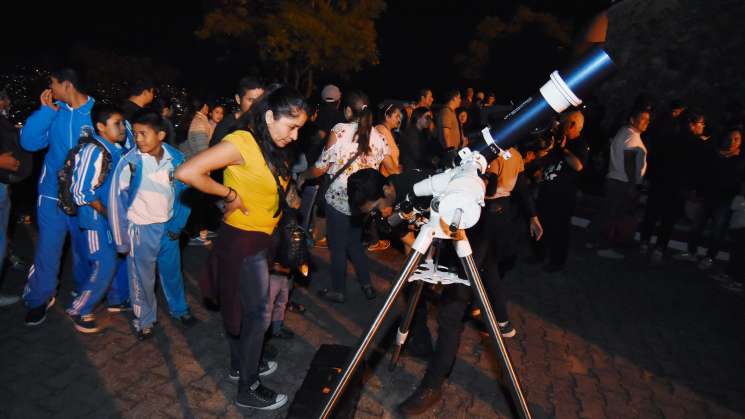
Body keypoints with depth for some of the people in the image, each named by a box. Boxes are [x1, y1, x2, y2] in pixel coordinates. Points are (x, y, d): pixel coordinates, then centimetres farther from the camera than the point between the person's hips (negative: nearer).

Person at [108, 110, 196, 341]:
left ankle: (179, 309, 41)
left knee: (173, 271, 20)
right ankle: (144, 321, 31)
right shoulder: (130, 161, -17)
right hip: (141, 228, -2)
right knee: (142, 278, 11)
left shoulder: (175, 158, -9)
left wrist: (178, 224, -1)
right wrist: (121, 239, -7)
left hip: (168, 226, 3)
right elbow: (117, 200, -10)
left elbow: (183, 192, 2)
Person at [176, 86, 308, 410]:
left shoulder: (271, 148, 4)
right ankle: (248, 390, 20)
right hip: (242, 240, -8)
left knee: (241, 308, 23)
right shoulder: (242, 142, -22)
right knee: (258, 315, 3)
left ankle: (241, 365, 43)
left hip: (259, 239, 8)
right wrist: (229, 194, -20)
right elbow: (186, 173, -29)